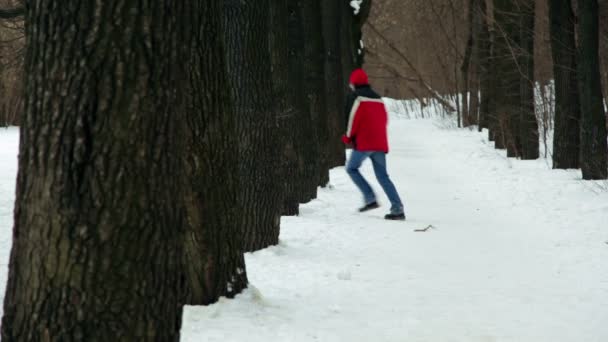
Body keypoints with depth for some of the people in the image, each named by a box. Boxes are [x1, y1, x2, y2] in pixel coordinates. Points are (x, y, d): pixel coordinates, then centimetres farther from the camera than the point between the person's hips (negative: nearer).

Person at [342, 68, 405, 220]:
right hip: (380, 143, 6)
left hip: (363, 143, -6)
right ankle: (397, 208, -6)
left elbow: (352, 119, -9)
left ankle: (370, 198, -4)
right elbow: (384, 119, 18)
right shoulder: (378, 98, 17)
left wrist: (348, 137, 5)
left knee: (351, 168, 12)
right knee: (382, 176, 7)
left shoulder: (355, 97, -3)